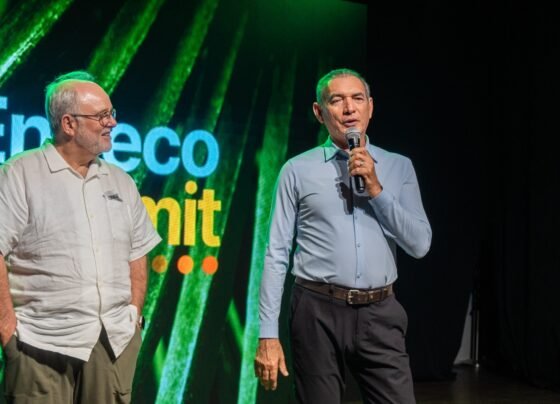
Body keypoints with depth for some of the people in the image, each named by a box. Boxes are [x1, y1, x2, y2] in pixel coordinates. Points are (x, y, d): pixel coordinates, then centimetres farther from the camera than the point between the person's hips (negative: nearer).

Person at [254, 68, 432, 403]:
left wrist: (376, 189, -10)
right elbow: (277, 255, -1)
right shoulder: (298, 170, 1)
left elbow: (420, 244, 1)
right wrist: (268, 334, -5)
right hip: (319, 313, -1)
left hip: (380, 315, 2)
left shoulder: (399, 167, 8)